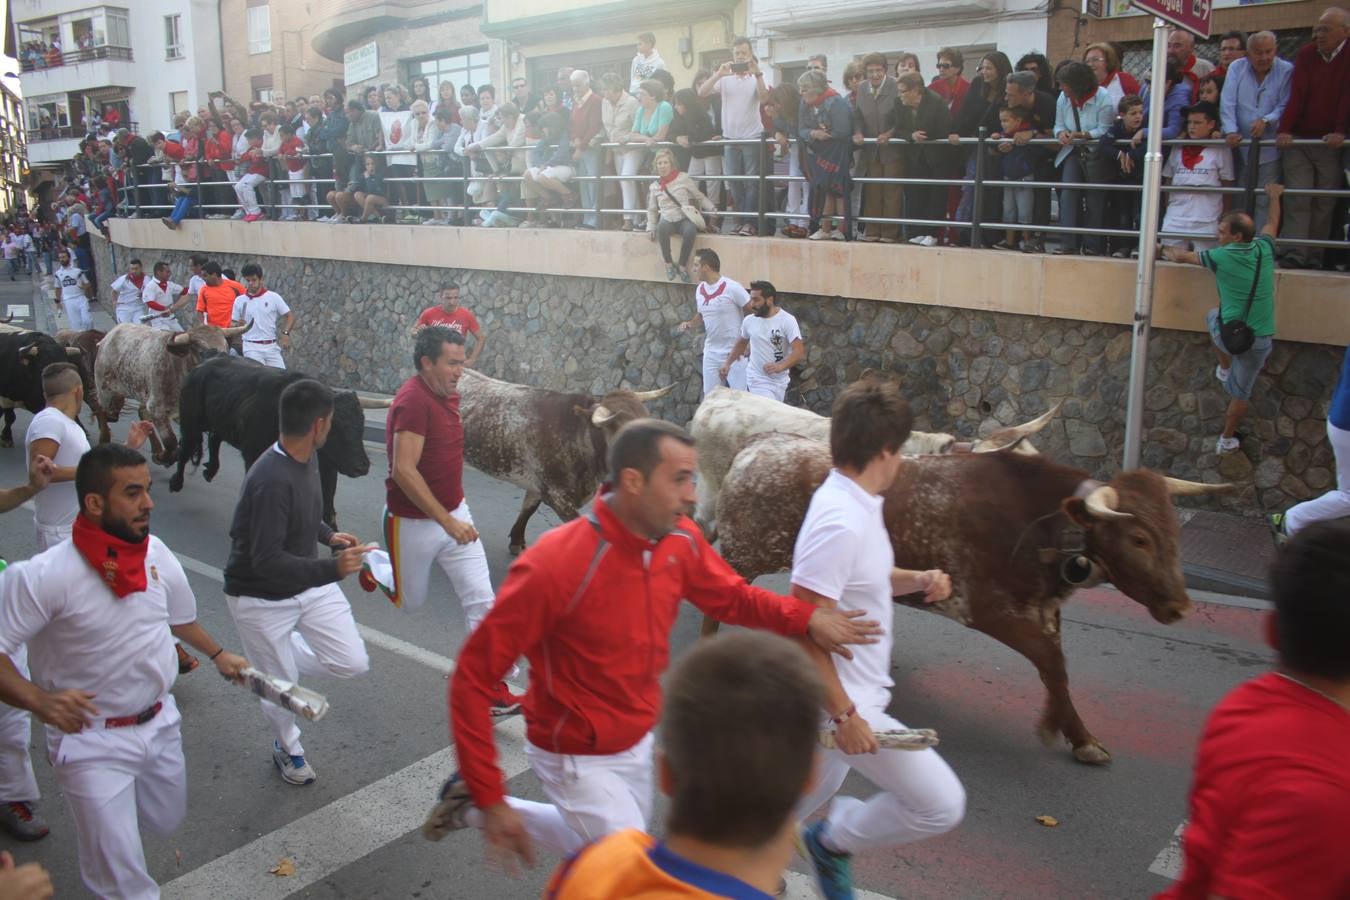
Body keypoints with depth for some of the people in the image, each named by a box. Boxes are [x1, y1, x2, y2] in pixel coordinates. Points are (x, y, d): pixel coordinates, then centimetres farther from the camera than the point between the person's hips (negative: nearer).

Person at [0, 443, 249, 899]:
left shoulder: (156, 552, -8)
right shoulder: (44, 576, -26)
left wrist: (217, 654, 13)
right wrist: (40, 701, -34)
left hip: (160, 723, 6)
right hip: (91, 740, -5)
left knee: (167, 821, 25)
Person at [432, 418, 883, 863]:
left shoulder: (681, 539, -13)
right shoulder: (554, 565, -33)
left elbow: (731, 595, 4)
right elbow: (473, 676, -26)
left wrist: (805, 618, -15)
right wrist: (491, 800, -26)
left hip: (638, 740, 7)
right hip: (580, 757, -7)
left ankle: (471, 808, 41)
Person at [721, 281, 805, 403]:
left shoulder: (787, 320, -14)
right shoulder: (749, 320, 1)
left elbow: (799, 352, -22)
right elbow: (741, 342, 22)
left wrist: (780, 366, -39)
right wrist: (727, 363, 13)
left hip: (775, 383, -3)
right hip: (752, 379, 3)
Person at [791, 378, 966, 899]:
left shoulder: (853, 503, 3)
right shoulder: (842, 522, -27)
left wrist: (916, 581, 3)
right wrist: (845, 714, -25)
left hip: (844, 692, 10)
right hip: (845, 698, -10)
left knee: (810, 795, 27)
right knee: (941, 803, -5)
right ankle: (833, 841, 14)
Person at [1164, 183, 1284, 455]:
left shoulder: (1221, 256, -11)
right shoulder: (1264, 250, -3)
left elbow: (1181, 256, 5)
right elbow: (1273, 223, 21)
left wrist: (1166, 250, 28)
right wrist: (1274, 197, 39)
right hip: (1259, 340, 2)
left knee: (1212, 316, 35)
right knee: (1240, 393, 15)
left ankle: (1224, 368, 41)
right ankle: (1227, 440, 26)